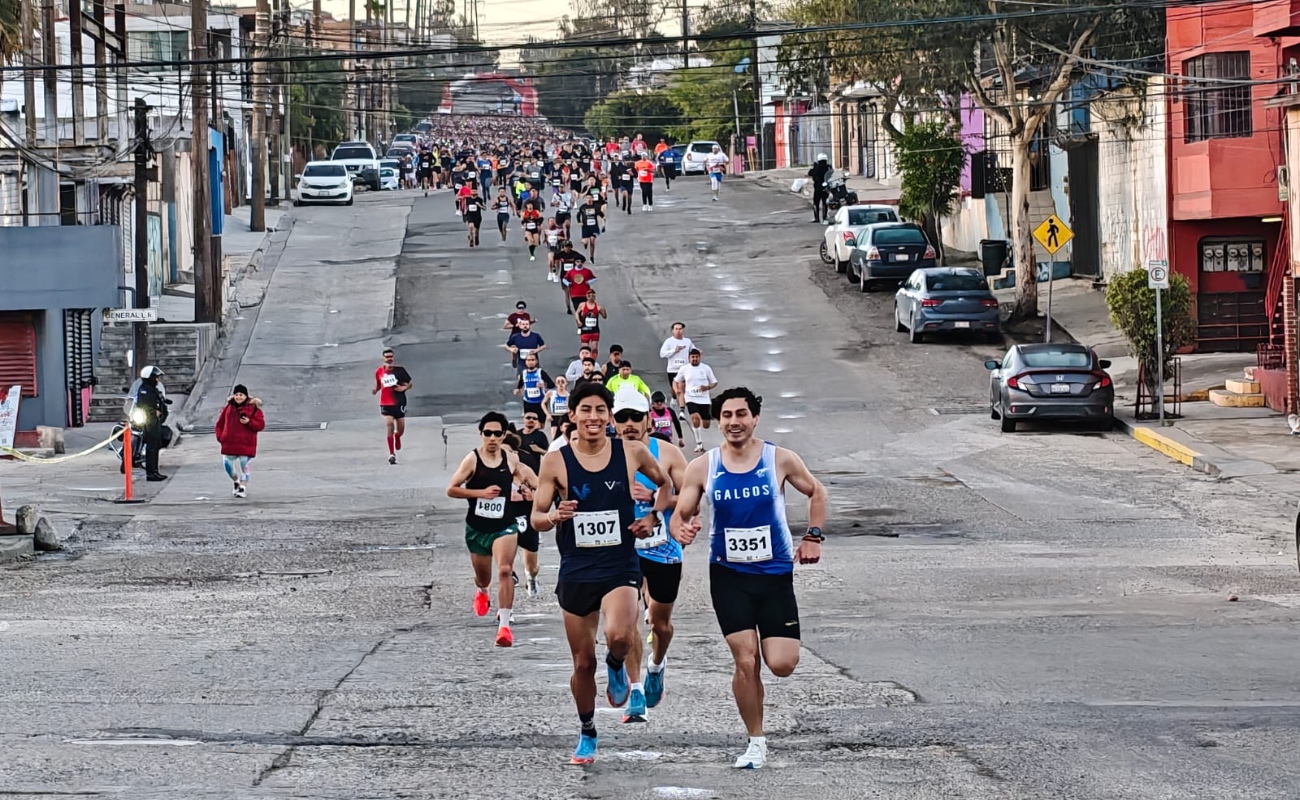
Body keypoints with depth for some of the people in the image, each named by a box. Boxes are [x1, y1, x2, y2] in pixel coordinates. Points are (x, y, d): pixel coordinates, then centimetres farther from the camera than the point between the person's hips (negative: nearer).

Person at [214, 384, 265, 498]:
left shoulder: (253, 407, -2)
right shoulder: (228, 407, 8)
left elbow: (261, 424, -5)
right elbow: (220, 423, 15)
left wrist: (249, 422, -21)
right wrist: (220, 436, 2)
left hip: (246, 444, -4)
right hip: (229, 443, 4)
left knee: (244, 466, -3)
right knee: (228, 465, 7)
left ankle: (243, 488, 10)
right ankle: (236, 482, 33)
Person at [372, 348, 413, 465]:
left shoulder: (400, 370, -4)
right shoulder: (379, 372, 1)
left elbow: (409, 384, 3)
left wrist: (404, 388, -18)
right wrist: (375, 390, -7)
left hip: (399, 402, 0)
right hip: (386, 404, 0)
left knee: (401, 429, 7)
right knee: (389, 425, -17)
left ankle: (397, 438, 47)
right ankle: (392, 454, -13)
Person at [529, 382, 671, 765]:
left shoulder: (632, 453, -2)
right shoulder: (555, 461, -3)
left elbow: (666, 485, 17)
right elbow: (536, 517, 1)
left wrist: (653, 517, 1)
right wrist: (555, 517, -21)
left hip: (620, 568, -1)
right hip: (576, 572, 1)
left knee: (619, 636, -30)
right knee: (583, 663, 8)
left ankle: (617, 666, 7)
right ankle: (587, 734, 31)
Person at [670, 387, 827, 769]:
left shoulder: (780, 460, -5)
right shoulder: (702, 468, -3)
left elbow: (816, 492, 10)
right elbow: (679, 515, 1)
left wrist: (813, 537, 0)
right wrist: (682, 530, -22)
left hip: (776, 574, 0)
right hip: (729, 575, 0)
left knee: (781, 664, -7)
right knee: (746, 662, -6)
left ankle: (768, 639, 31)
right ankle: (756, 742, 11)